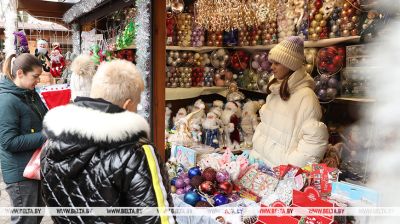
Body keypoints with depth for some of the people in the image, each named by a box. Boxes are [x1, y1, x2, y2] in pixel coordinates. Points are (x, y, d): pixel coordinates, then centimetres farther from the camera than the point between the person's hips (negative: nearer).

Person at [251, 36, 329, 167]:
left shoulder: (306, 96, -16)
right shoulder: (275, 90, 8)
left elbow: (315, 139, -19)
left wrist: (291, 165, -17)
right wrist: (256, 153, 8)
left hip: (283, 169, -6)